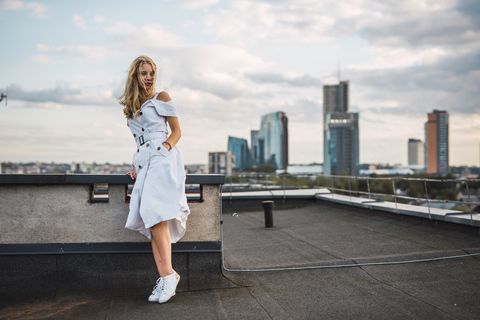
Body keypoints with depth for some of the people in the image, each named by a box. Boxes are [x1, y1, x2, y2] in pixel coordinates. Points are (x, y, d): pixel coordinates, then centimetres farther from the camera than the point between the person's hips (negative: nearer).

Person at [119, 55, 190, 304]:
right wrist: (137, 167, 15)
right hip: (144, 163, 6)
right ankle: (163, 279, -5)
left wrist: (165, 147, -12)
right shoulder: (131, 107, 23)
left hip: (163, 159, -6)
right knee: (151, 221, -4)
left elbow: (176, 130, 6)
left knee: (155, 214, -22)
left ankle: (169, 273, -19)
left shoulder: (161, 98, 8)